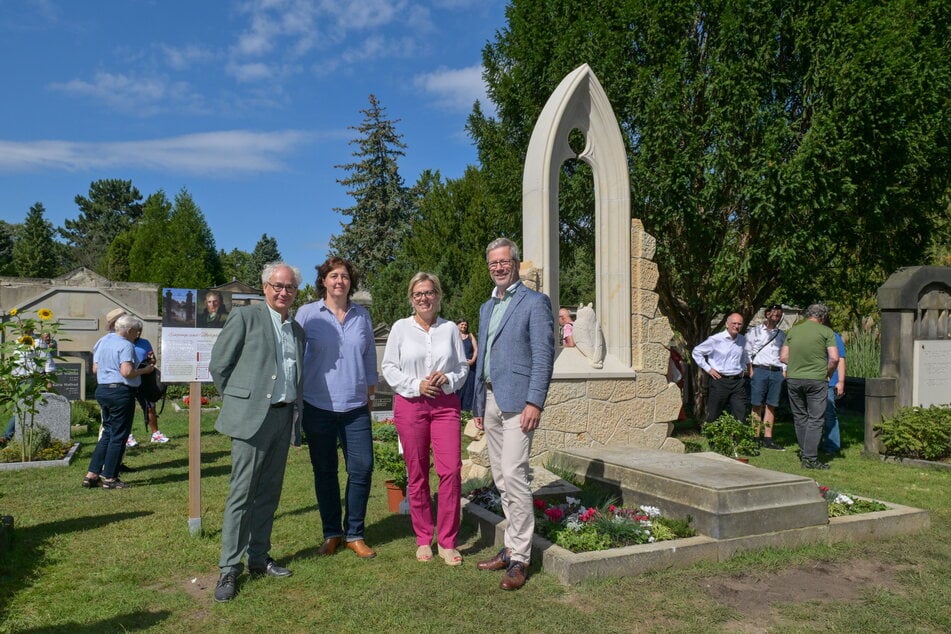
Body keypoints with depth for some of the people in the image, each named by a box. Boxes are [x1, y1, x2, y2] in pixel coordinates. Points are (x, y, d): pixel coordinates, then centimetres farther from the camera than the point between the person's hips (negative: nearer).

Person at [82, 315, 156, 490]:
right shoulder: (125, 345, -13)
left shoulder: (102, 342, 13)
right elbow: (127, 372, -24)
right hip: (121, 392, -9)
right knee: (118, 436, 1)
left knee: (107, 433, 17)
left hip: (102, 389, 9)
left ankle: (92, 474, 15)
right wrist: (144, 370, -9)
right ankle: (110, 478, 6)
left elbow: (95, 369, 16)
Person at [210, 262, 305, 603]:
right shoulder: (245, 317, -3)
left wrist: (295, 407, 11)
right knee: (242, 492, -3)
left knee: (269, 492, 12)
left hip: (284, 418, 6)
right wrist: (238, 401, 3)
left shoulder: (297, 330, 16)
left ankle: (258, 557, 24)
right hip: (252, 417, -6)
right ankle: (229, 569, 6)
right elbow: (218, 365, -2)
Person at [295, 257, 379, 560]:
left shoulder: (362, 315, 7)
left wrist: (370, 387, 16)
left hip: (356, 406, 2)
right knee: (324, 472, 9)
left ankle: (355, 534, 16)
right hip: (318, 406, -1)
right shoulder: (307, 313, 0)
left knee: (362, 468, -1)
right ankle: (331, 533, 25)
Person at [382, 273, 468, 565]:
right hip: (410, 405, 0)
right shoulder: (401, 328, 5)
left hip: (446, 404, 1)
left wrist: (448, 379, -9)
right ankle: (423, 540, 21)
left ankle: (447, 542, 4)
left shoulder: (450, 329, 8)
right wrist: (416, 386, -10)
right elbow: (389, 368, 3)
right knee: (417, 474, 6)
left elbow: (463, 366, 12)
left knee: (451, 470, -9)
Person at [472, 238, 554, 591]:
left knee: (513, 475, -11)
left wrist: (535, 402, -19)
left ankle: (519, 558, -2)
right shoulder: (486, 308, 19)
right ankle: (512, 547, 22)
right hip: (491, 399, 8)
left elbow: (543, 356, -11)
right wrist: (478, 404, 18)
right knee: (500, 478, 11)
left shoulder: (534, 303, -4)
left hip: (517, 401, -8)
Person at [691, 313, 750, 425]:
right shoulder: (715, 339, -7)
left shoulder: (743, 340, 9)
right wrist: (708, 369, -4)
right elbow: (696, 352, 0)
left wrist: (745, 369, 13)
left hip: (738, 381, 4)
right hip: (720, 381, -4)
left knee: (741, 416, 2)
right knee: (713, 415, 2)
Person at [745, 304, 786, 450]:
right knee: (757, 405, -5)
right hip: (759, 371, -3)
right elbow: (747, 352, 2)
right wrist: (750, 370, -7)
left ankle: (768, 438, 7)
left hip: (777, 372, 4)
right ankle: (755, 437, -3)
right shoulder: (754, 331, 7)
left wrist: (784, 371, 7)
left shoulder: (781, 335, 18)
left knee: (771, 406, 3)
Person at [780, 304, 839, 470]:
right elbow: (834, 358, -9)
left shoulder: (793, 330, 8)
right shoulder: (826, 331, -2)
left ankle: (805, 451, 25)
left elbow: (783, 357, 7)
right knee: (815, 419, 1)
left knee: (799, 417, 15)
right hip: (816, 380, -3)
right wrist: (827, 373, 7)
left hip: (794, 378, 4)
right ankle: (810, 459, -2)